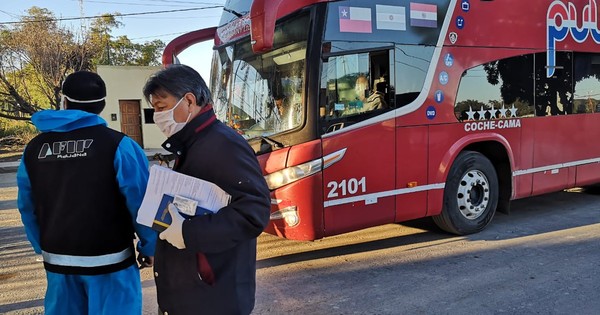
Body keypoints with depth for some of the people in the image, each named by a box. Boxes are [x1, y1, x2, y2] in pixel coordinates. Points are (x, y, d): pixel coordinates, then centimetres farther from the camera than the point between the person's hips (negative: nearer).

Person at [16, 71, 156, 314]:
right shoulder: (118, 144, -14)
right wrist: (149, 247, -5)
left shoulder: (35, 148, 2)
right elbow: (140, 202, -17)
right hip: (109, 260, -4)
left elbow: (27, 208, 7)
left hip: (57, 262, 5)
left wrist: (44, 248, 19)